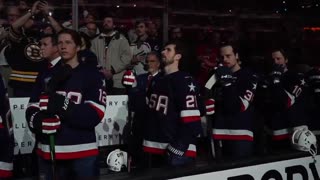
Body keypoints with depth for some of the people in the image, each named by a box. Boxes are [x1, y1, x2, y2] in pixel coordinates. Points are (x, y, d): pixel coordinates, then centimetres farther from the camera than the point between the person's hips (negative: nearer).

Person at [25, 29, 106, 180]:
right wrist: (39, 122, -17)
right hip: (48, 152, 4)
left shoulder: (92, 75, -2)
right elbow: (31, 111, 5)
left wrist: (63, 106, -24)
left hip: (82, 153, -4)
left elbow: (94, 115, -13)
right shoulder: (47, 77, 11)